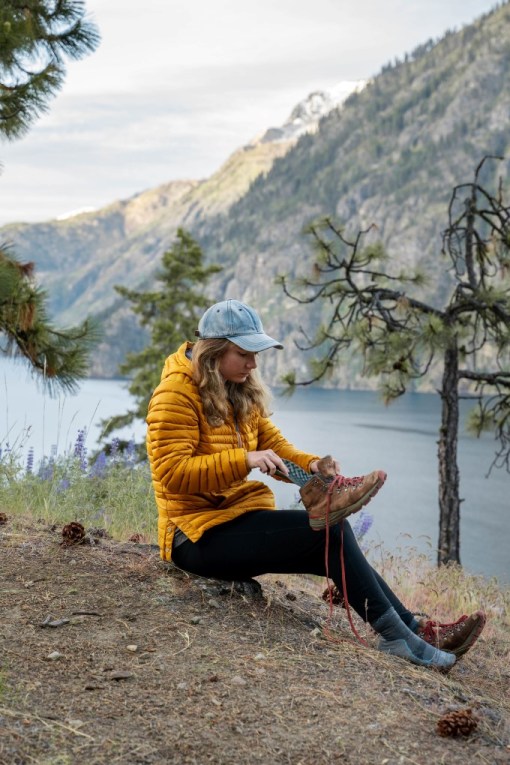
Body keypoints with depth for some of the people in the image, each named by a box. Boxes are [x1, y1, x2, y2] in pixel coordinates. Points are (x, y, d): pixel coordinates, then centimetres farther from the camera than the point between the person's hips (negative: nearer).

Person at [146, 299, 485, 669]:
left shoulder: (241, 392, 13)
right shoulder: (176, 395, -14)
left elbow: (276, 446, 8)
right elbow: (172, 473, -23)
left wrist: (312, 465, -14)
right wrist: (245, 460, -31)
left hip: (237, 519, 8)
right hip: (199, 533, -8)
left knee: (333, 548, -10)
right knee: (330, 531, -19)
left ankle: (413, 629, -8)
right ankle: (396, 634, -14)